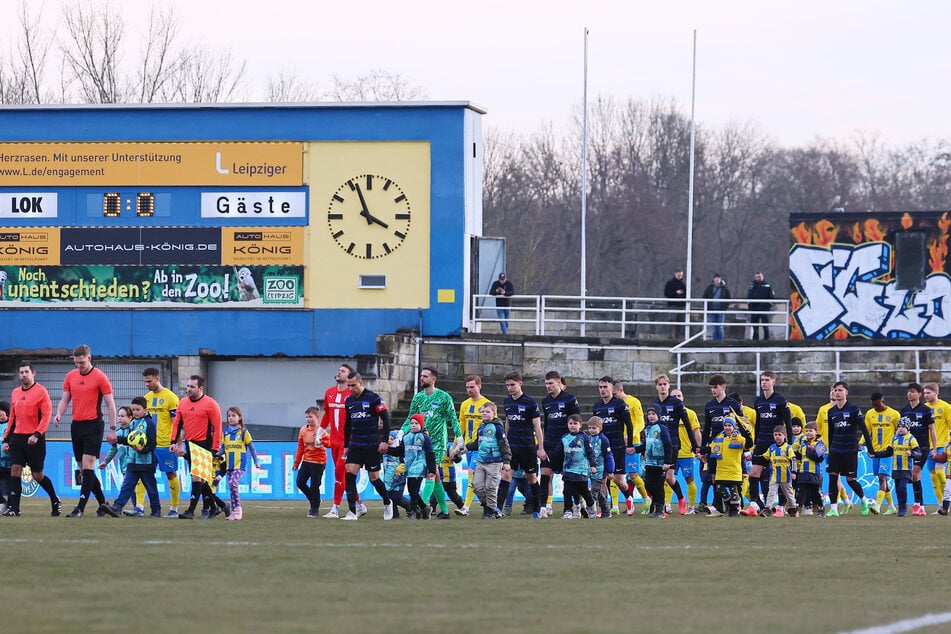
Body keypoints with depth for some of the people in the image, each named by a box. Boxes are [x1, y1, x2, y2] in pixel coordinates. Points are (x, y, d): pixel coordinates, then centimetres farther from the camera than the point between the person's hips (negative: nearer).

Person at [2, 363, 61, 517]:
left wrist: (37, 435, -22)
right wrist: (6, 439, 15)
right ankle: (13, 508, -9)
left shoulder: (41, 391, -5)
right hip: (17, 438, 5)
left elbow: (46, 416, -12)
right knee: (15, 471, -8)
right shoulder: (15, 393, 13)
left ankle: (55, 501, 24)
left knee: (37, 475, 2)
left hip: (35, 440, -5)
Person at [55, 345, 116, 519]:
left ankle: (80, 508, -16)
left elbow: (110, 405, -4)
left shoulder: (100, 377, -6)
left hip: (93, 425, -6)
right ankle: (102, 502, 21)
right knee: (84, 468, 8)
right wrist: (59, 414, -8)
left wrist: (112, 429, -7)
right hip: (76, 425, 6)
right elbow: (65, 400, 13)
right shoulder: (70, 376, 10)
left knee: (87, 466, -12)